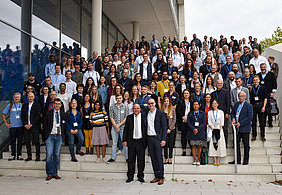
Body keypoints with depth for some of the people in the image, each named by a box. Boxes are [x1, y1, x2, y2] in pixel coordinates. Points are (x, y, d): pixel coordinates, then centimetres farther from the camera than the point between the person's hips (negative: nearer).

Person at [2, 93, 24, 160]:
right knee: (12, 141, 3)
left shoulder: (23, 105, 4)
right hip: (12, 126, 0)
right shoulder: (10, 105, 6)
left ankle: (19, 155, 11)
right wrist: (6, 123, 5)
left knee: (20, 141, 3)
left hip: (21, 126, 0)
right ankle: (13, 155, 13)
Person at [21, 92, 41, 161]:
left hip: (35, 126, -4)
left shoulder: (37, 105, 2)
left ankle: (38, 156, 5)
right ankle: (29, 156, 13)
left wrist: (31, 124, -11)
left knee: (36, 141, -2)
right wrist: (25, 124, -4)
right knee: (27, 141, 4)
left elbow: (38, 116, -6)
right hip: (26, 126, 4)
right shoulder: (24, 105, 15)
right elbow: (22, 116, 10)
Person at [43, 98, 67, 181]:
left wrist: (62, 133, 6)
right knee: (49, 155, -7)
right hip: (50, 136, -2)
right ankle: (50, 174, 1)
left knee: (57, 155, 5)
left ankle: (55, 173, 13)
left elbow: (65, 125, 16)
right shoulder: (48, 113, 4)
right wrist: (46, 134, 1)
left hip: (59, 137, 2)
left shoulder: (63, 114, 10)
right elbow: (44, 124, 7)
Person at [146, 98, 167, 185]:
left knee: (159, 158, -4)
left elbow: (164, 127, -5)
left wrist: (163, 139, -12)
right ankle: (156, 176, 16)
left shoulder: (160, 113, -3)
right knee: (153, 158, 8)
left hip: (157, 138, -5)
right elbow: (146, 125, 14)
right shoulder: (146, 113, 11)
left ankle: (161, 177, 4)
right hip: (149, 138, 5)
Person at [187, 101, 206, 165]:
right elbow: (188, 123, 2)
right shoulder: (190, 113, 9)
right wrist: (194, 129, -12)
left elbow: (204, 123, 1)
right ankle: (195, 160, 6)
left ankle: (198, 160, 7)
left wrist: (198, 129, -11)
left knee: (199, 146, 0)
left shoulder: (202, 113, 8)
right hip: (192, 132, 0)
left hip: (200, 131, 0)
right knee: (193, 146, 0)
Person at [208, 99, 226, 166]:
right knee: (213, 144, -5)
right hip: (212, 129, 0)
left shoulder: (221, 112, 7)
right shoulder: (209, 113, 10)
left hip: (219, 129, 0)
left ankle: (218, 160, -2)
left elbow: (222, 122, 2)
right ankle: (215, 160, -3)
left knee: (220, 144, -5)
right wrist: (212, 129, -10)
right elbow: (209, 122, 3)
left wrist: (219, 129, -9)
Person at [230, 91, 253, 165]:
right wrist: (233, 118, -2)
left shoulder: (249, 106, -7)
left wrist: (240, 123, -17)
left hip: (245, 128, -5)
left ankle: (246, 160, 16)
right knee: (236, 144, 8)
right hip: (237, 128, 6)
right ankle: (238, 160, 17)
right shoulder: (236, 104, 11)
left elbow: (250, 117, -14)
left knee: (246, 145, 6)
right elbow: (232, 113, 20)